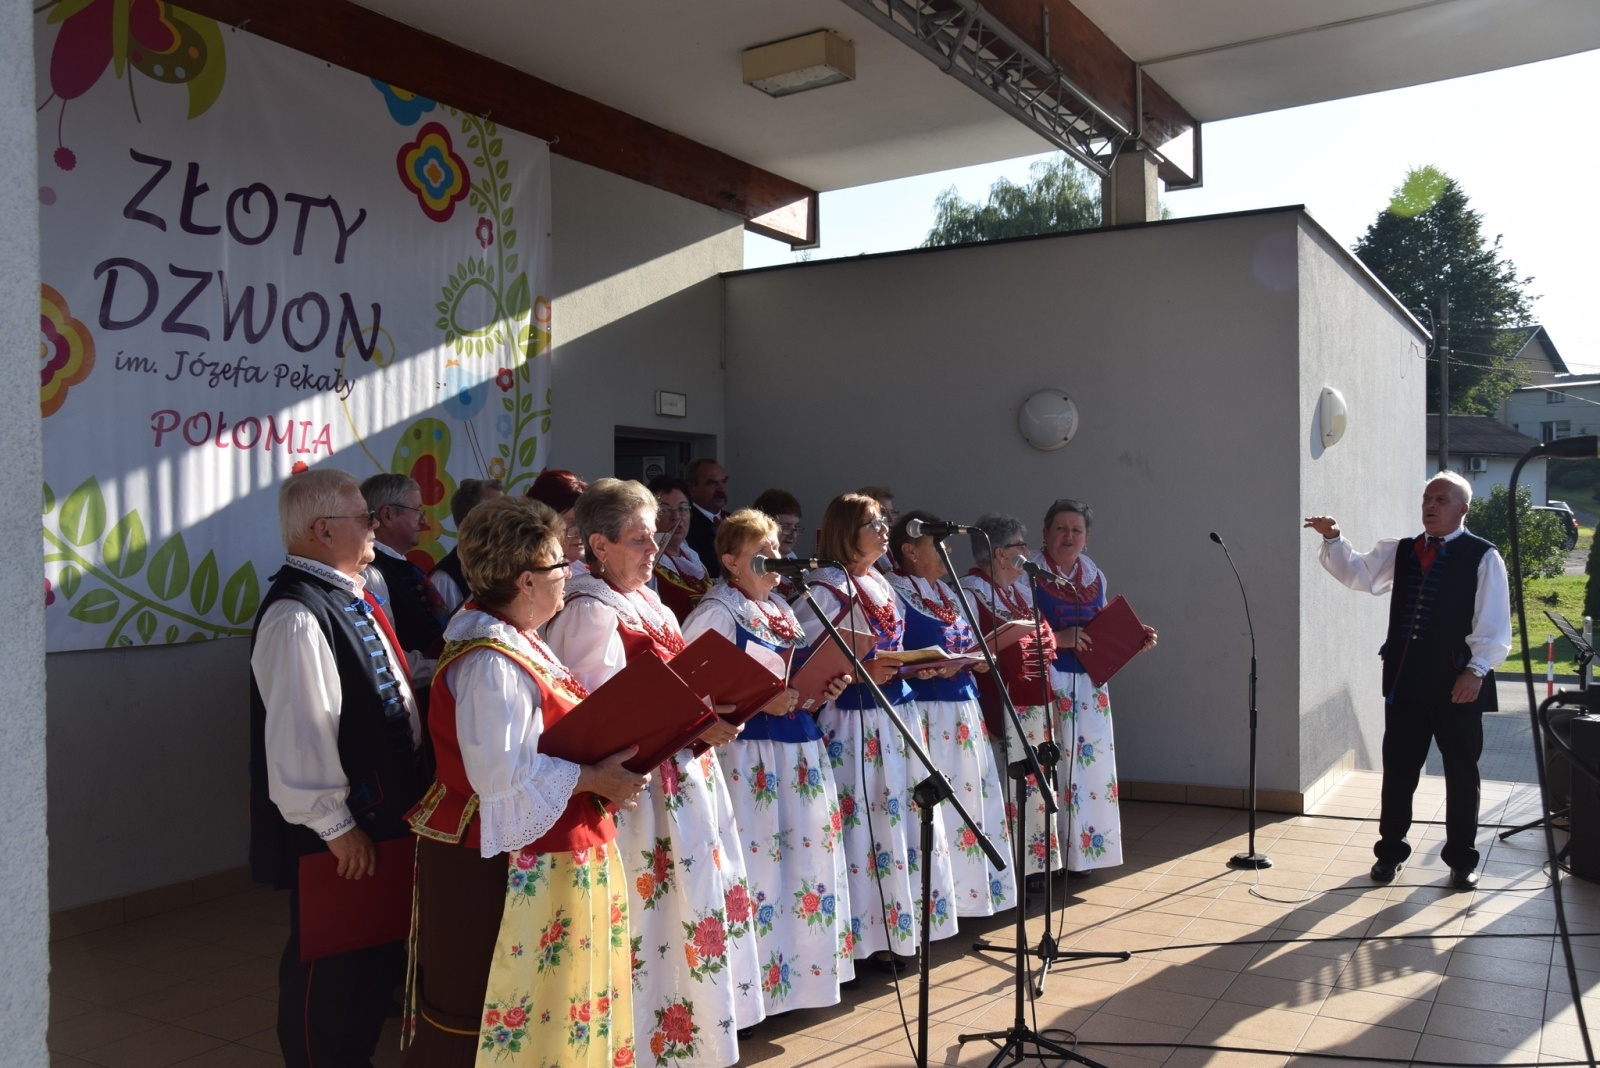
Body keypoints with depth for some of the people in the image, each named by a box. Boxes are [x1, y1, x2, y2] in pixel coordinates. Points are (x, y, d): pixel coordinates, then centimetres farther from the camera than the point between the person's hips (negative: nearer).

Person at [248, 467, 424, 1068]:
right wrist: (336, 826, -20)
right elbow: (297, 738, -26)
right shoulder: (298, 617, -24)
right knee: (332, 969, 8)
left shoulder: (352, 597, 7)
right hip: (340, 834, -10)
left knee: (380, 955, 22)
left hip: (382, 809, 10)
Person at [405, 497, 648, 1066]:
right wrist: (594, 779, -20)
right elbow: (501, 773, -28)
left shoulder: (513, 639, 10)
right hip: (511, 866, -10)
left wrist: (605, 763, 3)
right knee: (503, 1008, 4)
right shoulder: (491, 662, -23)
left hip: (537, 854, 10)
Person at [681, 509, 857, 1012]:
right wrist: (760, 701, -24)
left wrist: (825, 687, 5)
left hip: (800, 751, 8)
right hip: (751, 756, -8)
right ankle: (759, 983, 7)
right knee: (758, 867, -5)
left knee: (808, 854, 12)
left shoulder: (780, 607, 16)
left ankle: (806, 965, 25)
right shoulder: (717, 613, -10)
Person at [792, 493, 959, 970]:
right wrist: (862, 672, -23)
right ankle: (866, 936, 7)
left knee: (903, 816, 11)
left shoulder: (879, 584, 16)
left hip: (896, 712, 9)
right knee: (865, 820, -4)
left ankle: (898, 930, 23)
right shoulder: (824, 588, -11)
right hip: (855, 721, -9)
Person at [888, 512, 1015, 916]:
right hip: (926, 713, -8)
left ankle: (970, 890, 20)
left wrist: (978, 657, -1)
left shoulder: (947, 593, 18)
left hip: (963, 708, 8)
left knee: (973, 797, 10)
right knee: (933, 805, -6)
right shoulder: (895, 594, -7)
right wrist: (933, 668, -24)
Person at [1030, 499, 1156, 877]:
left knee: (1091, 763, 6)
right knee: (1048, 767, -8)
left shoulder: (1094, 577, 13)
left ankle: (1081, 852, 17)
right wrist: (1057, 639, -21)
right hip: (1047, 682, -6)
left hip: (1089, 684, 6)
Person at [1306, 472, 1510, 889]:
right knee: (1397, 769, 10)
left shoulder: (1483, 557, -4)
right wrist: (1332, 540, -10)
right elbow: (1357, 573, 5)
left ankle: (1462, 859, 23)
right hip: (1404, 680, 4)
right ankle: (1390, 851, 24)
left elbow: (1494, 625, -8)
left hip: (1457, 683, -4)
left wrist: (1477, 670, -17)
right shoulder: (1400, 552, 10)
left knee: (1461, 772, 9)